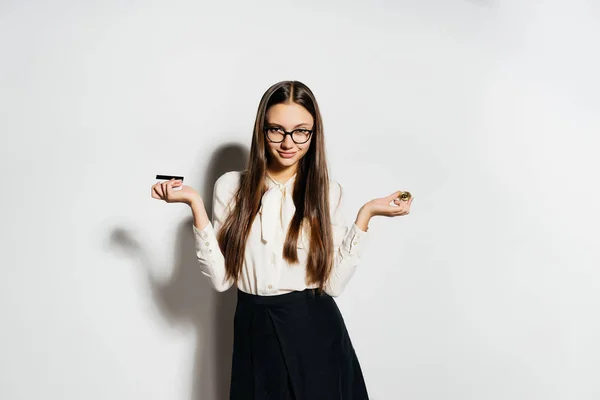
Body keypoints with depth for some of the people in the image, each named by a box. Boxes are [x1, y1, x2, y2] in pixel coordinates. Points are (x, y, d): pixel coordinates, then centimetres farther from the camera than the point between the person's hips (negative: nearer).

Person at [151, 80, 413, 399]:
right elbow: (221, 278, -8)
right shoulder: (231, 186, -2)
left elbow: (334, 283, -7)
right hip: (255, 334, 0)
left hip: (316, 335, 0)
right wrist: (196, 205, -13)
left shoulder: (329, 191, -1)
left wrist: (365, 214, -10)